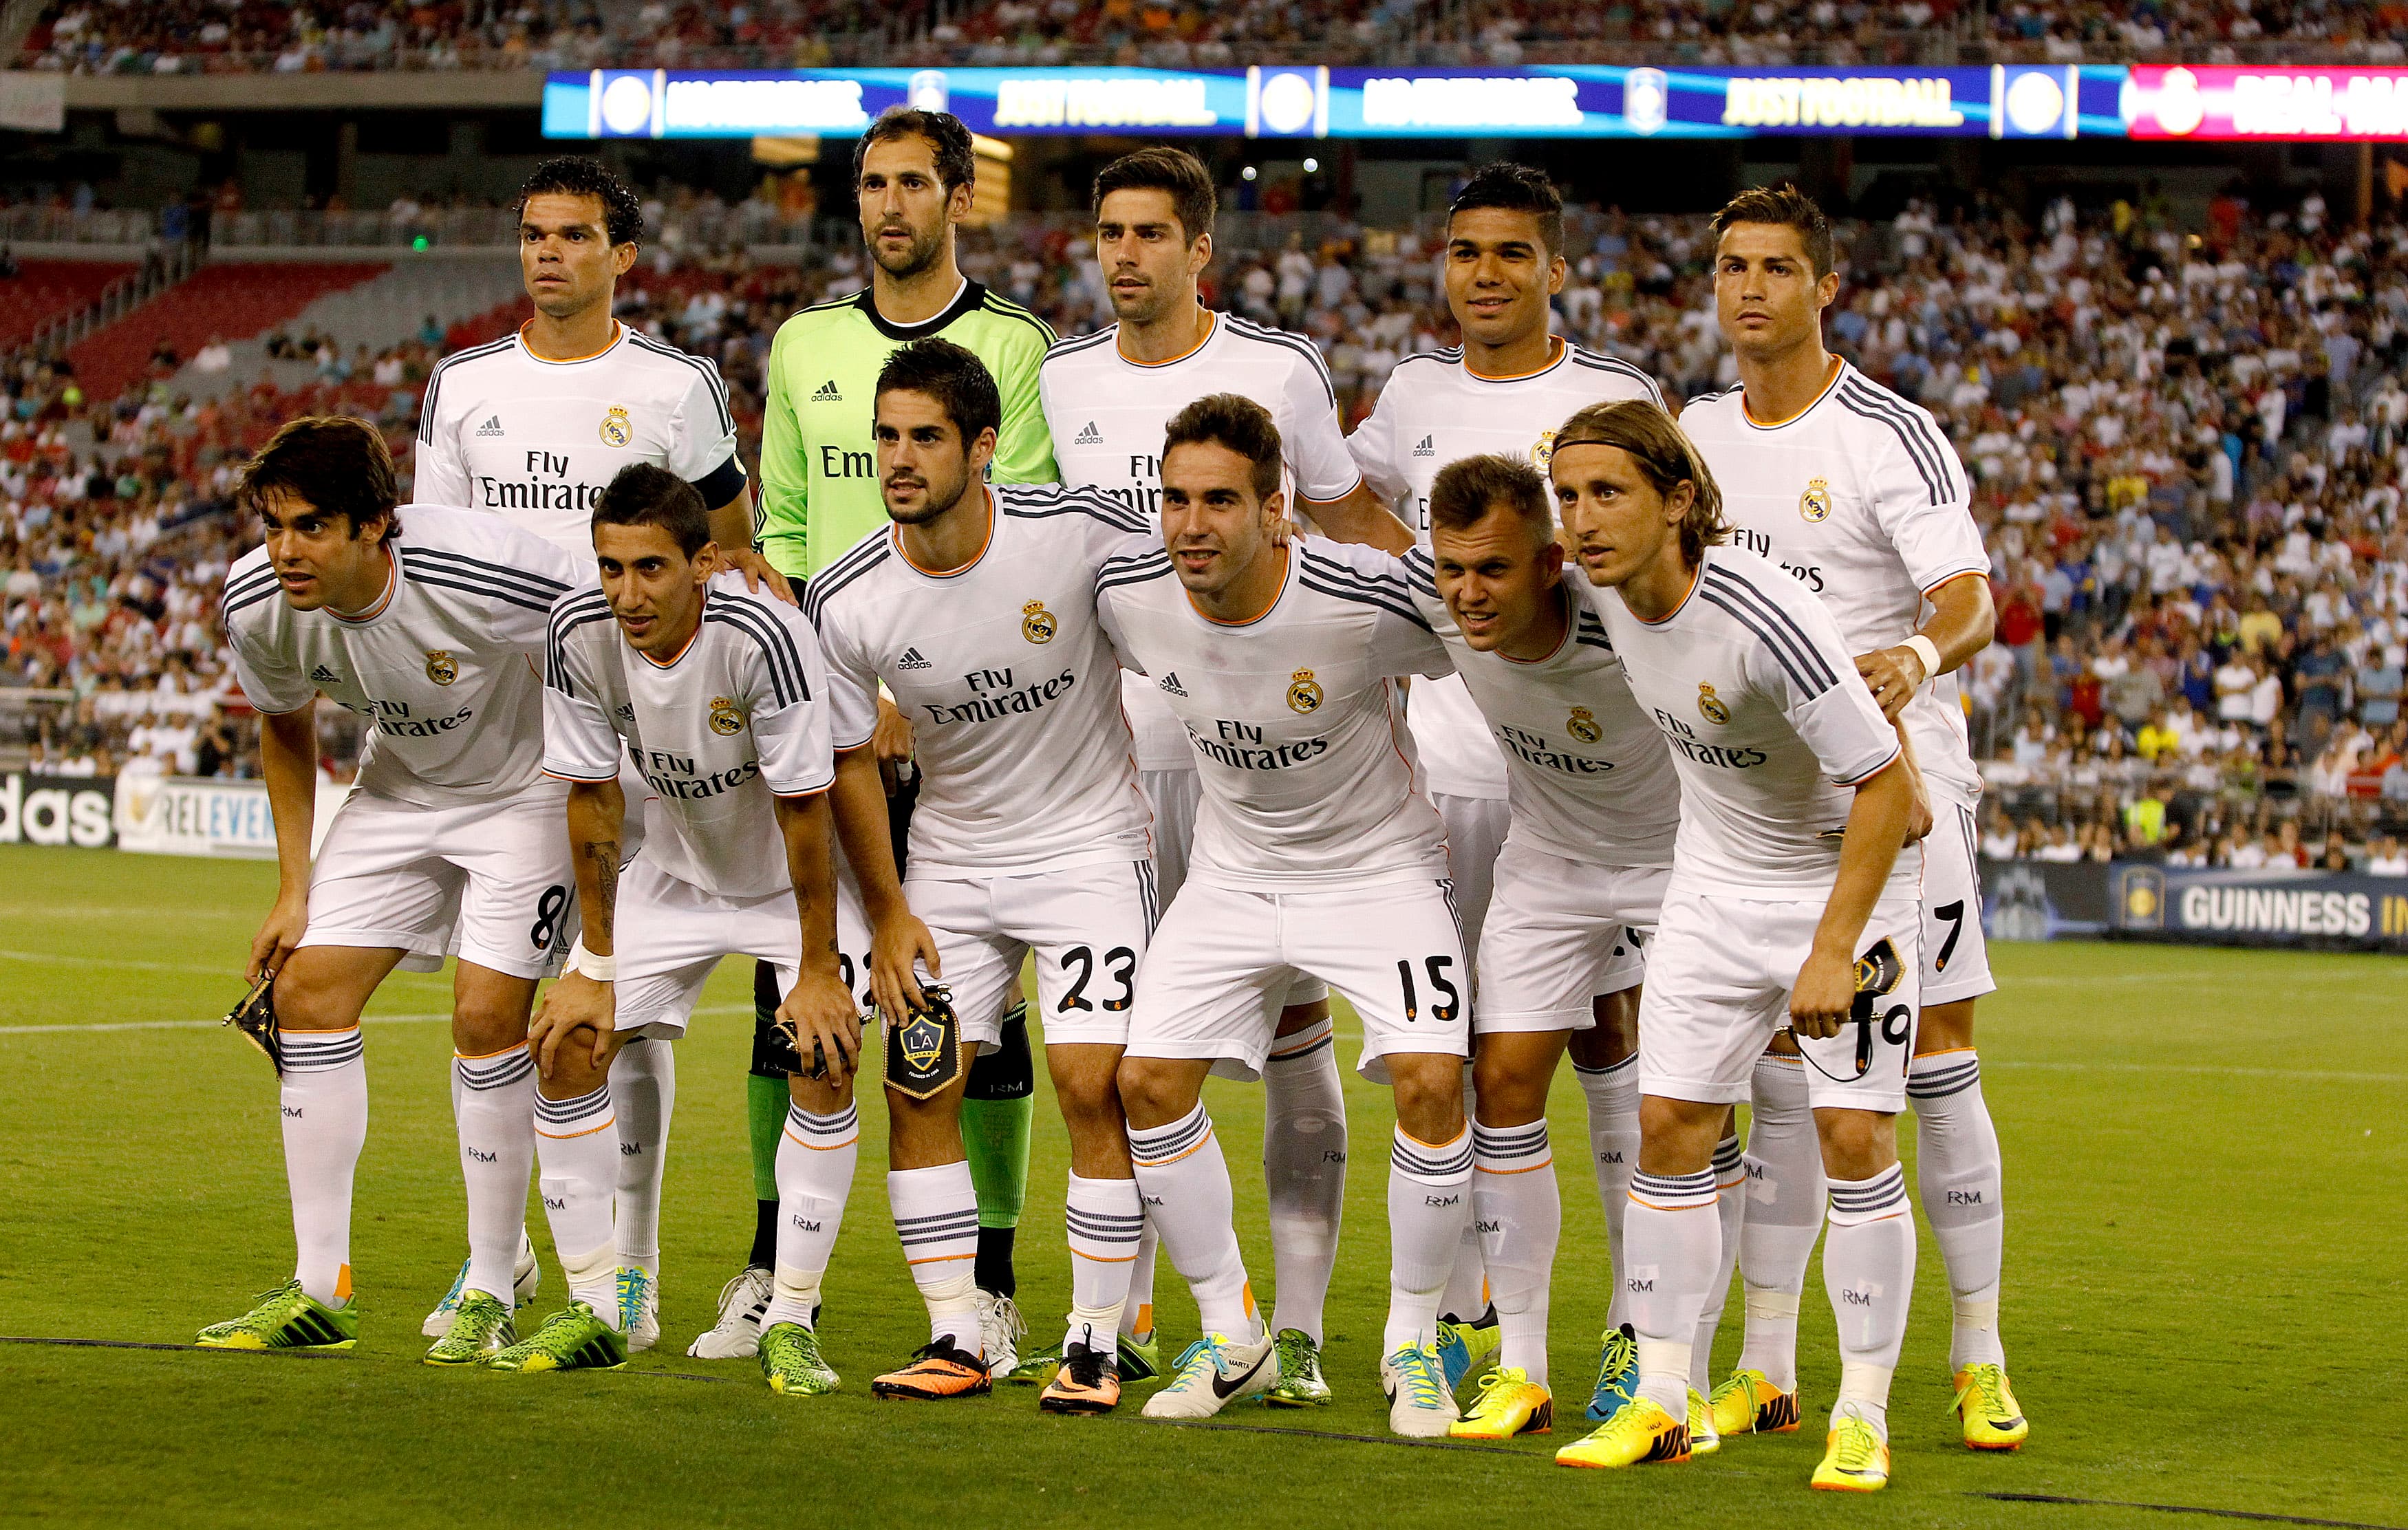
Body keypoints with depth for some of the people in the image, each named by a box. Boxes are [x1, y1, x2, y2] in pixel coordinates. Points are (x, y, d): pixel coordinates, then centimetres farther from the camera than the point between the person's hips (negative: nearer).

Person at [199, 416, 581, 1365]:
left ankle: (490, 1295, -1)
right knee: (309, 990, -6)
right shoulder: (258, 601, -19)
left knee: (487, 1016, -16)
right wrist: (294, 889, 2)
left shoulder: (482, 571, -35)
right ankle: (319, 1293, 2)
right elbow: (286, 724, 4)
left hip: (527, 783, -5)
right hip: (398, 786, 5)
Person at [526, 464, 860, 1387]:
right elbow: (593, 798, -9)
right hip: (681, 861, 4)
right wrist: (596, 965, -6)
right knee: (566, 1047, -5)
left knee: (824, 1059, -22)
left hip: (804, 870, -4)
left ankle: (791, 1321, -11)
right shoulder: (579, 632, -21)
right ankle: (594, 1310, 6)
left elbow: (803, 808, -26)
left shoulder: (761, 635, -35)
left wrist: (817, 971, -22)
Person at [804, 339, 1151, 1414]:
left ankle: (1094, 1344, -2)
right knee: (918, 1087, -3)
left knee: (1091, 1084, -13)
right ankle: (959, 1338, 9)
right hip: (950, 859, 3)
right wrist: (886, 910, 1)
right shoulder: (846, 604, -13)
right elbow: (847, 758, 2)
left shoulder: (1080, 532, -20)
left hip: (1091, 840, -3)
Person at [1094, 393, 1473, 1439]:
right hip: (1232, 871, 4)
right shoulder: (1130, 596, -17)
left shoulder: (1364, 601, -29)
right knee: (1150, 1079, -8)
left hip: (1379, 866, -4)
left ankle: (1413, 1343, 0)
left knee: (1430, 1079, -21)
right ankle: (1231, 1340, 10)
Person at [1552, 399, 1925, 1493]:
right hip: (1714, 879, 6)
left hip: (1847, 875, -6)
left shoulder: (1763, 621, -32)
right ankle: (1660, 1403, 9)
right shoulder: (1608, 584, -11)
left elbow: (1885, 784, -26)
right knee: (1669, 1126, 1)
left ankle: (1863, 1417, 0)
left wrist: (1833, 950, -28)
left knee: (1855, 1136, -10)